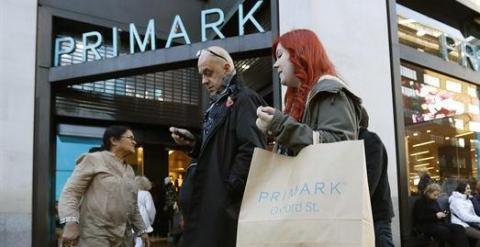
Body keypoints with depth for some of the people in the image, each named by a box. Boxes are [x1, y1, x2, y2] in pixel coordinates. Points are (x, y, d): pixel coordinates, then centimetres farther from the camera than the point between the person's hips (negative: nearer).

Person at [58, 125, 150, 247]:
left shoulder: (129, 170, 18)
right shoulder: (94, 159, -2)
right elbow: (70, 192, -9)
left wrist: (141, 230, 20)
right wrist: (70, 223, -22)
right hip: (95, 235, -7)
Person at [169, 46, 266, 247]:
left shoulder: (244, 99, -9)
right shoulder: (218, 105, 20)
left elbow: (251, 148, -20)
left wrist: (230, 187, -19)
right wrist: (195, 143, 7)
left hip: (228, 201, -9)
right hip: (211, 198, 9)